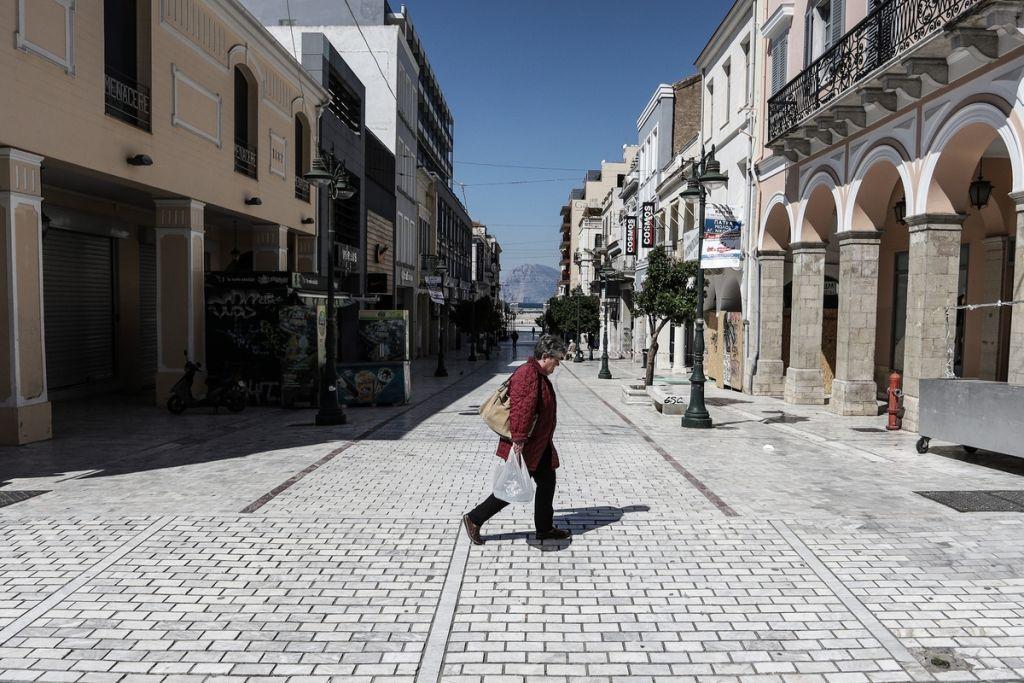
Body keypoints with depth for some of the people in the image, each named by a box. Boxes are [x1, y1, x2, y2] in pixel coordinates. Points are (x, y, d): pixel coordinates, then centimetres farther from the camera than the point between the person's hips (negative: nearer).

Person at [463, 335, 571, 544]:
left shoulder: (539, 375, 14)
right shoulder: (528, 374, -21)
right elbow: (521, 408, -29)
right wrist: (518, 439, -31)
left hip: (538, 445, 10)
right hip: (523, 447, -10)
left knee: (547, 482, 15)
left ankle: (545, 528, 27)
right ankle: (474, 519, 7)